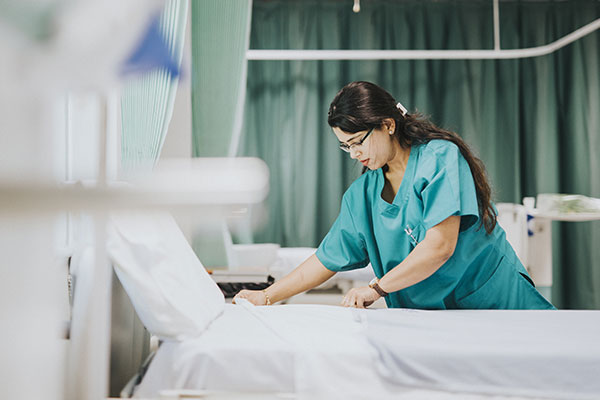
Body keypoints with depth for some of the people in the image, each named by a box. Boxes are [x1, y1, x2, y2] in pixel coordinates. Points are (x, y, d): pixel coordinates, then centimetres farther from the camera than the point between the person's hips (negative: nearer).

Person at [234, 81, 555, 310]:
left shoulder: (439, 157, -10)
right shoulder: (362, 194, 9)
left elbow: (440, 246, -20)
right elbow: (327, 259, 12)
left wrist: (376, 289, -17)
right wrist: (267, 296, 5)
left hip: (493, 301, -4)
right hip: (426, 318, 4)